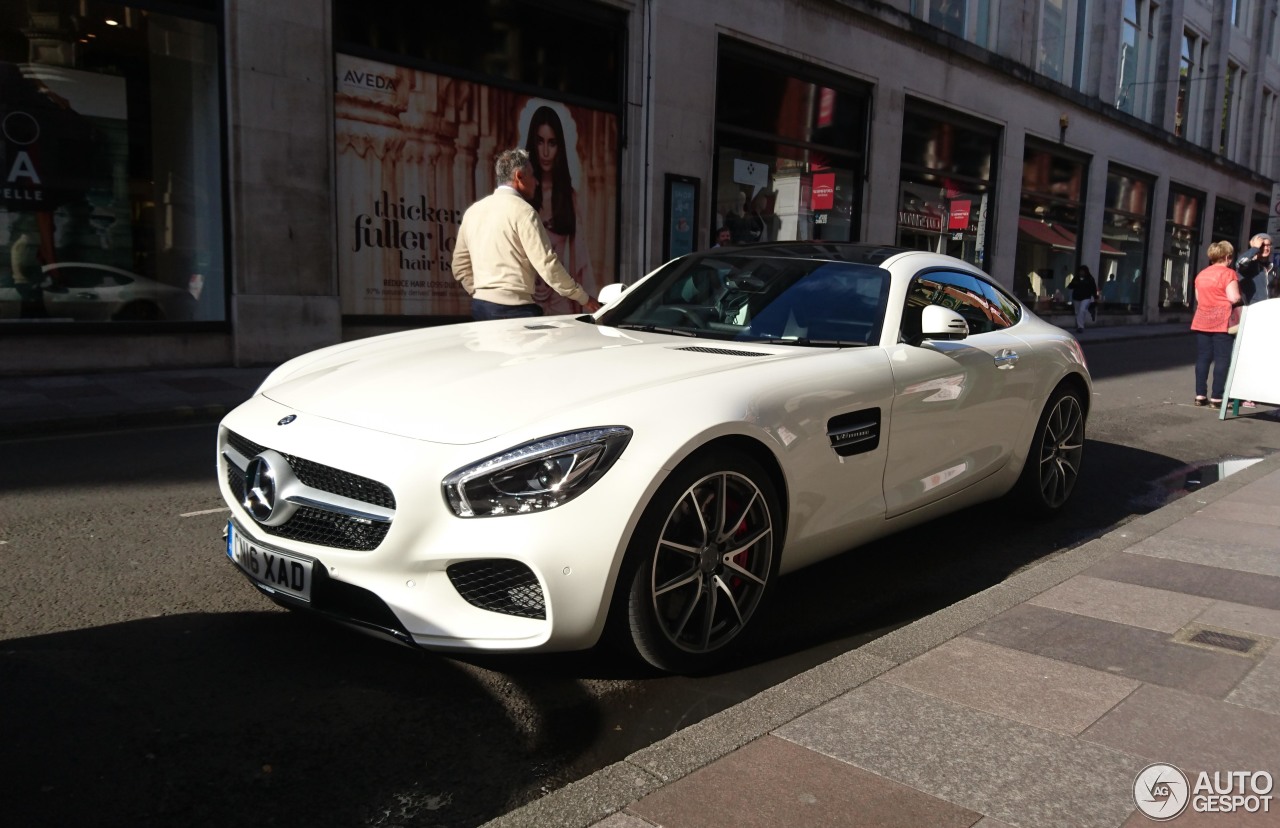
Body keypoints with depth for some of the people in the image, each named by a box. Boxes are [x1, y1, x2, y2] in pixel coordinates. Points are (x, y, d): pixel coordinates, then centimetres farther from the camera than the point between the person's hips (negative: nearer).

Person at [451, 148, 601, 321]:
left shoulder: (472, 211, 13)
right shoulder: (522, 211, -8)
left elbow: (460, 266, 17)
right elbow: (546, 264, -12)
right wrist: (584, 298, -6)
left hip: (480, 306, 8)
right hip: (513, 308, -7)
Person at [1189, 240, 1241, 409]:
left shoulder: (1201, 274, 12)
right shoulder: (1228, 273, -8)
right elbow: (1234, 298, -15)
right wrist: (1240, 297, 5)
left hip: (1202, 321, 6)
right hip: (1222, 322, -6)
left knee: (1203, 358, 8)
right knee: (1222, 360, -2)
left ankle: (1200, 396, 8)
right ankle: (1216, 398, -4)